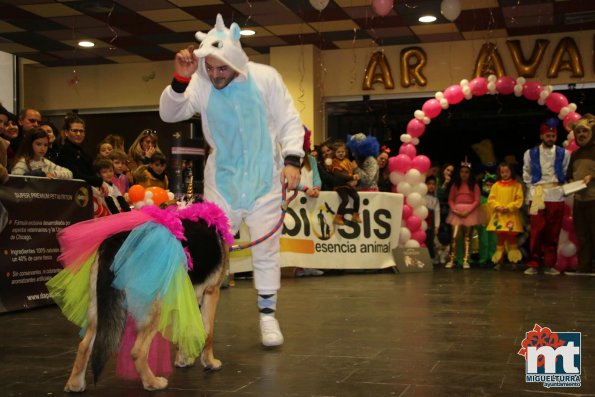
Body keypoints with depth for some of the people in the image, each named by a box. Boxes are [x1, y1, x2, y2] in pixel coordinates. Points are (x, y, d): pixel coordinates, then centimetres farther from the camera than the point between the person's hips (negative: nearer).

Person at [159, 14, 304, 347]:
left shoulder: (265, 78, -11)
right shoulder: (199, 83, -8)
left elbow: (289, 121, -6)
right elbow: (170, 114, -14)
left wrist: (292, 159, -17)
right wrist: (180, 80, -28)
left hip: (265, 177, -1)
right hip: (223, 179, 1)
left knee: (266, 246, 3)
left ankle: (268, 314, 14)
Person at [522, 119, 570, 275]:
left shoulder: (563, 154, 9)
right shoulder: (530, 153, 9)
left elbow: (566, 174, 11)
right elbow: (526, 174, 14)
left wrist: (562, 187, 1)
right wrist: (532, 188, 6)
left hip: (556, 196, 1)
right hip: (537, 196, -1)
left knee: (553, 233, 2)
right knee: (537, 231, -6)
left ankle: (550, 264, 8)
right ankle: (533, 264, -1)